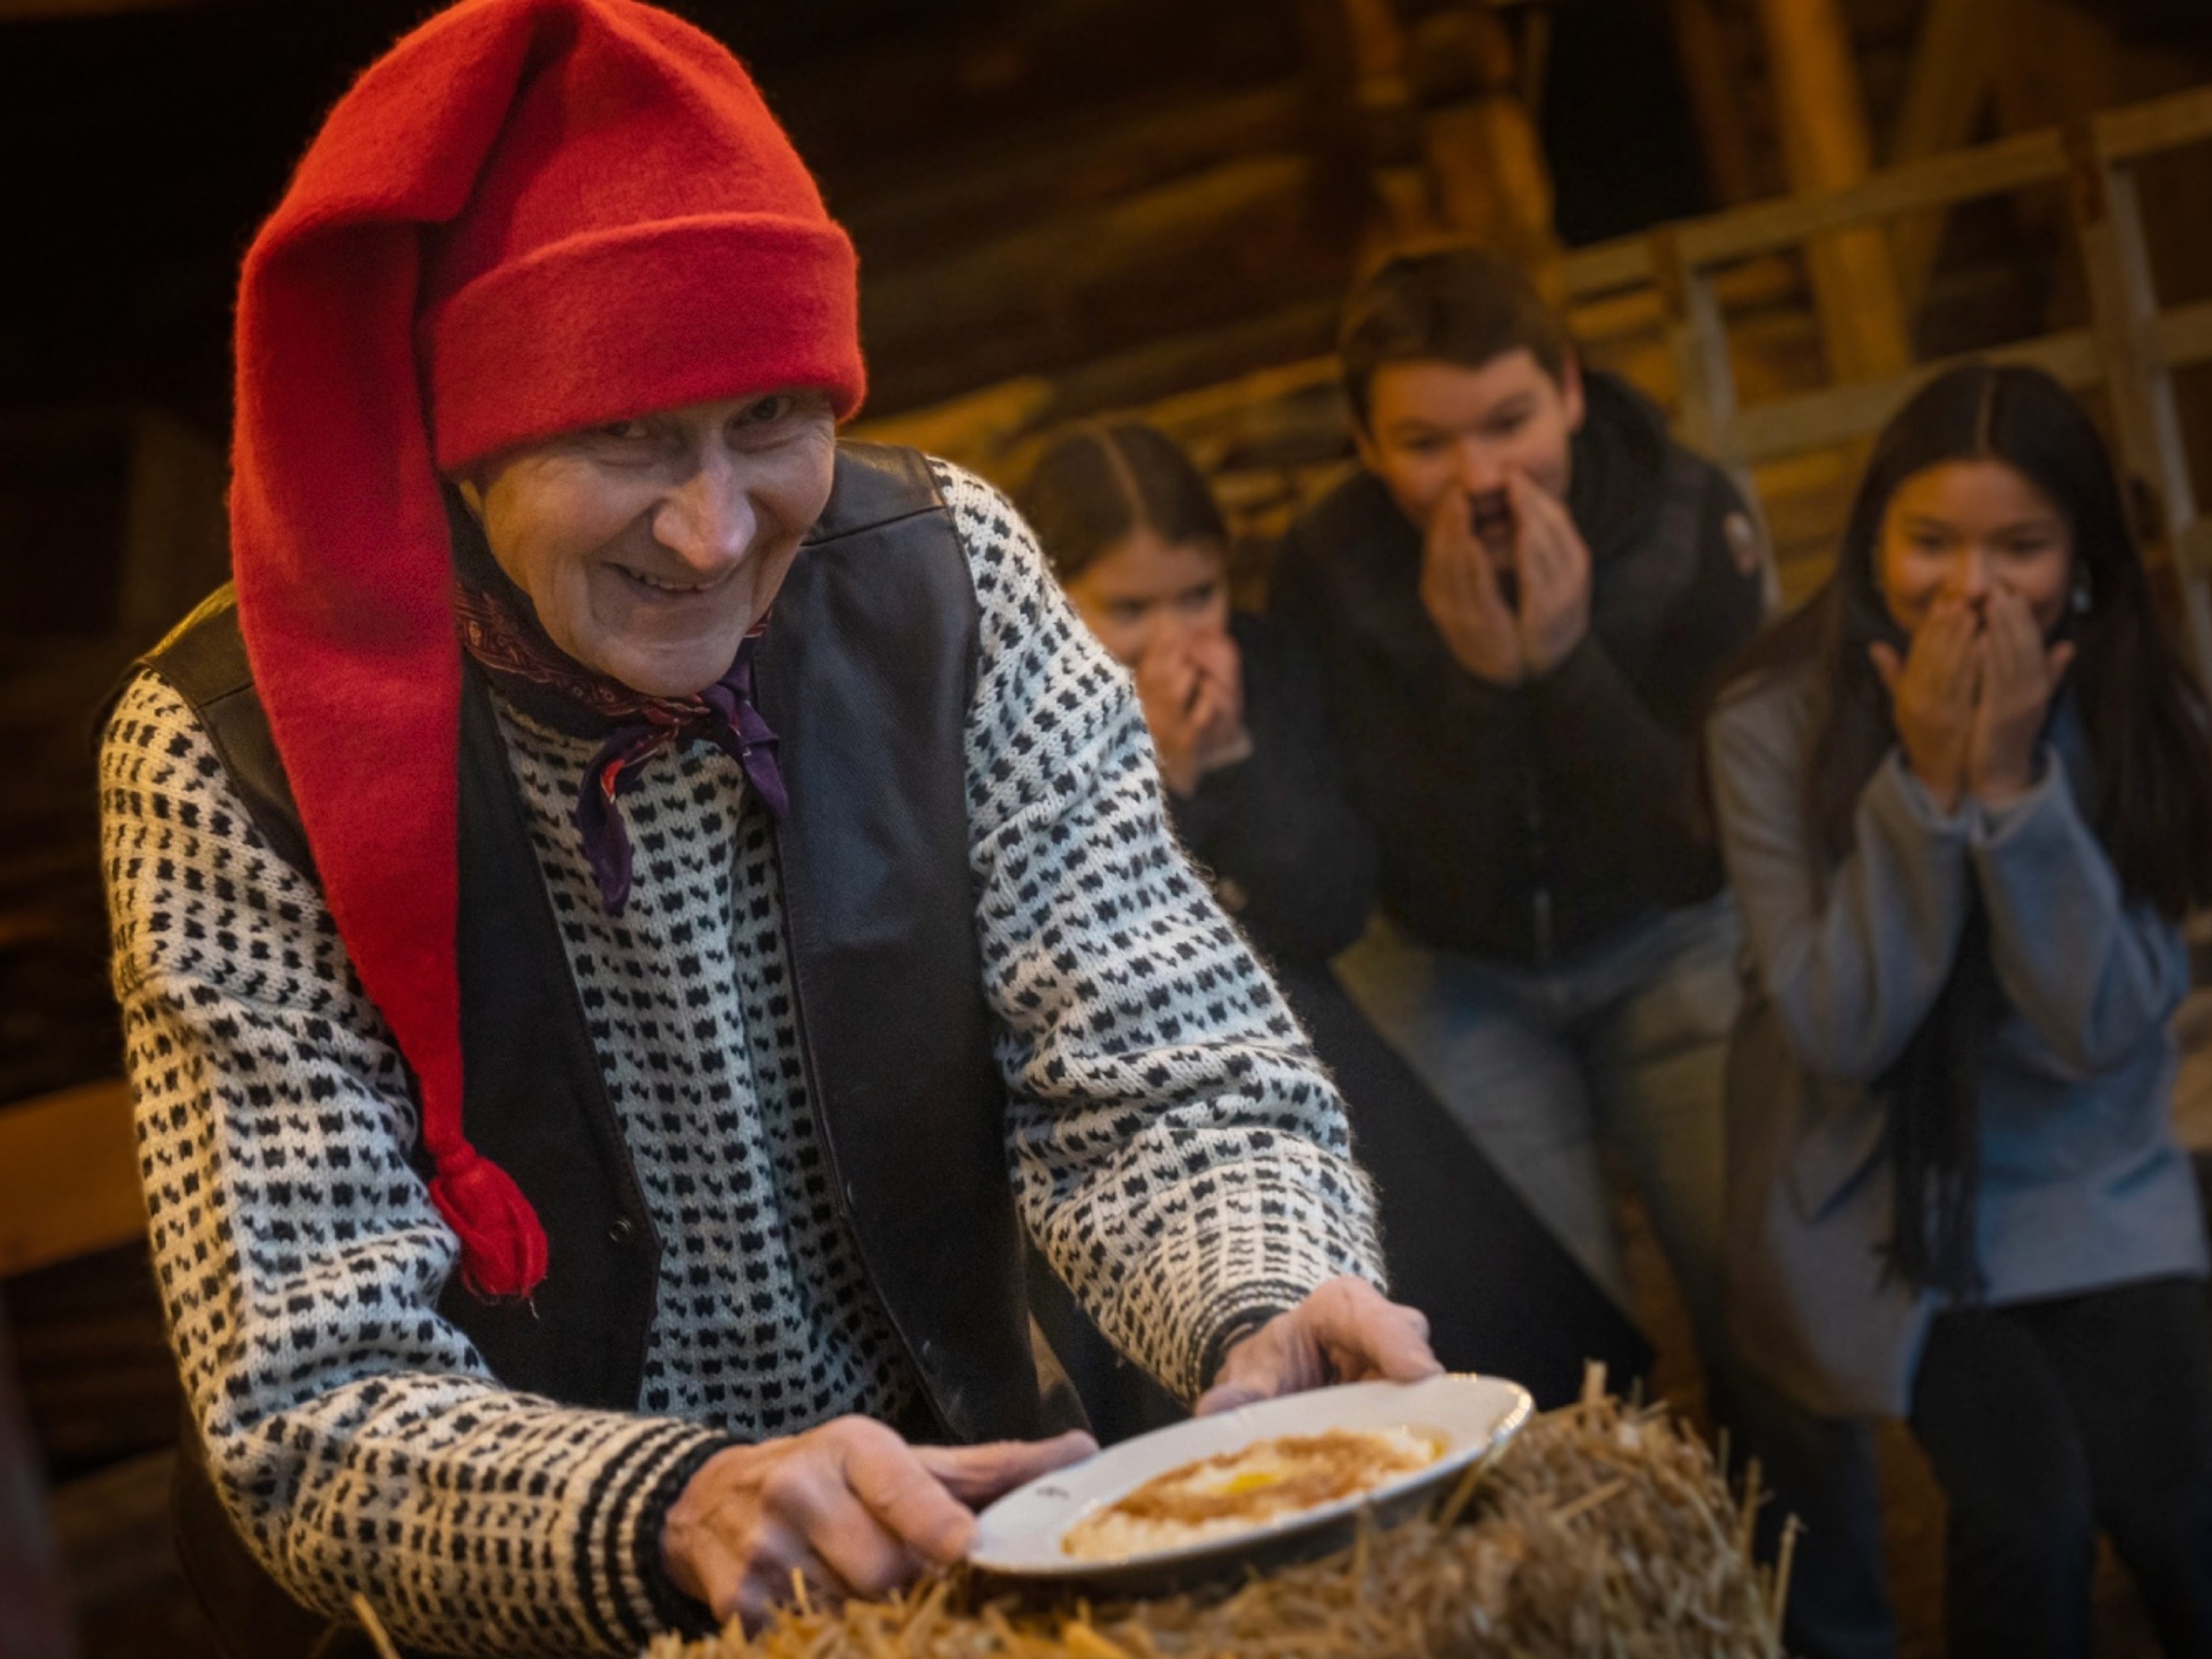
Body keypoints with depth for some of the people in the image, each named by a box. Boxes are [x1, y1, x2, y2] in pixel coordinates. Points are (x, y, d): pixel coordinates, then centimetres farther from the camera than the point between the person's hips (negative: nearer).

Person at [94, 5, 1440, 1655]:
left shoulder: (941, 573, -6)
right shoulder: (234, 754, -14)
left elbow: (1160, 1082, -7)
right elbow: (311, 1416, -17)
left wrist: (1269, 1311, -29)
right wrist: (683, 1518, -36)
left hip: (970, 1523, 2)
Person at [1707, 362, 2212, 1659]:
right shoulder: (1774, 722, -12)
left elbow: (2100, 1027, -13)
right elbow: (1842, 1032, -14)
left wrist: (2012, 782, -23)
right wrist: (1925, 784, -23)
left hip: (2089, 1190, 2)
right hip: (1872, 1204, -2)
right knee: (2031, 1504, -24)